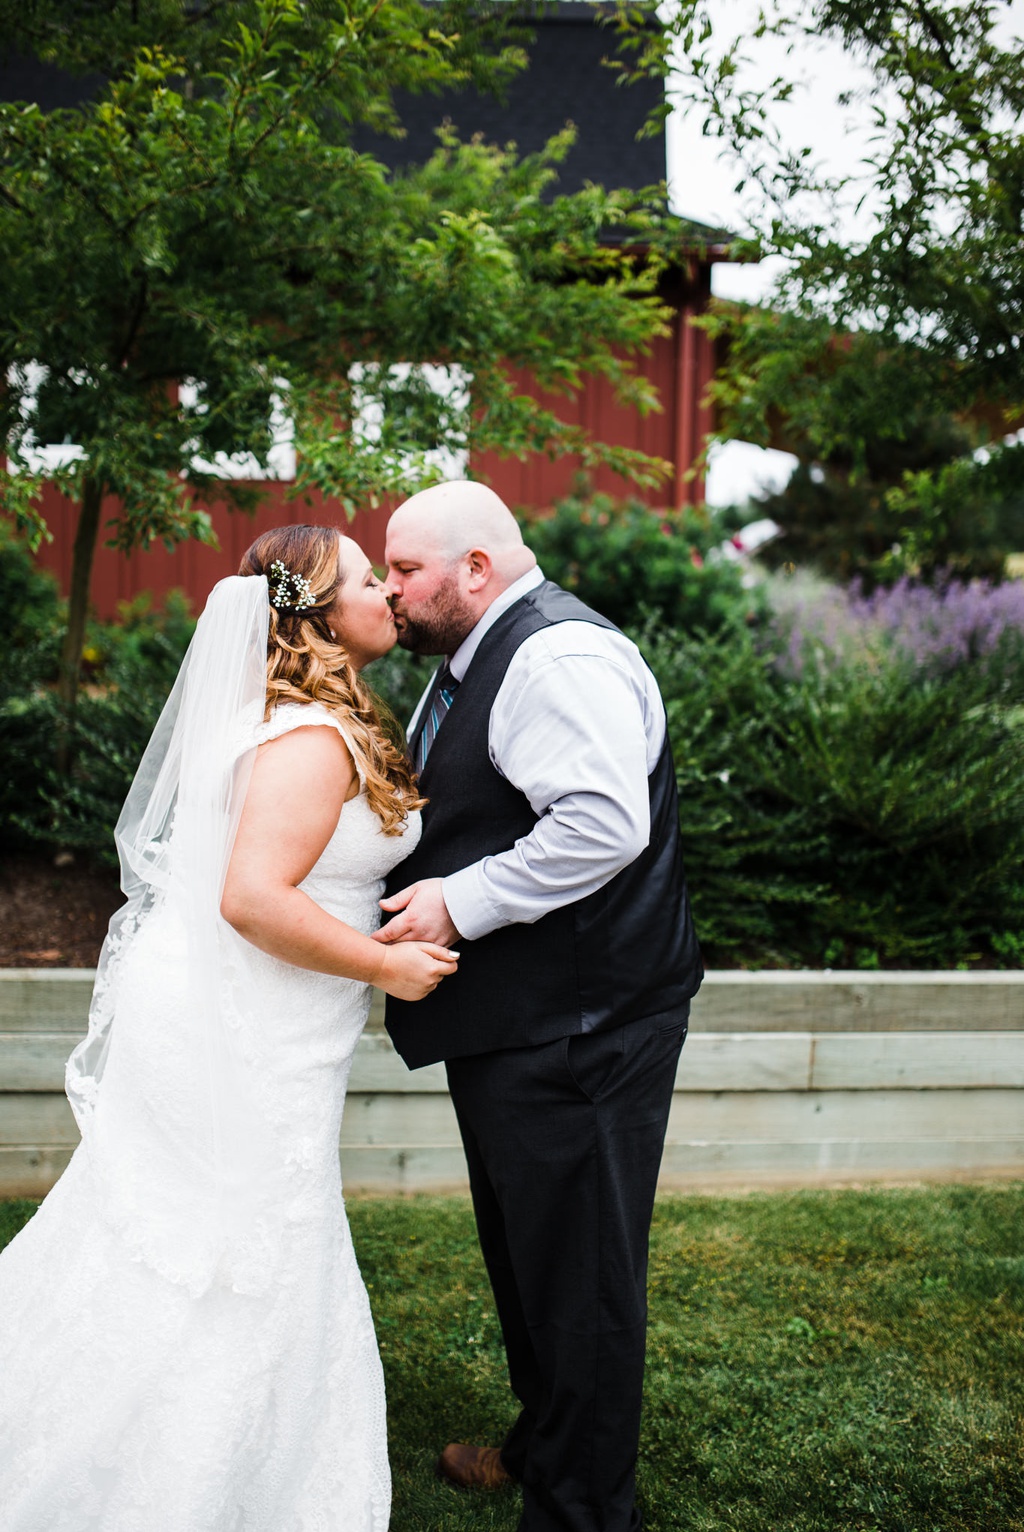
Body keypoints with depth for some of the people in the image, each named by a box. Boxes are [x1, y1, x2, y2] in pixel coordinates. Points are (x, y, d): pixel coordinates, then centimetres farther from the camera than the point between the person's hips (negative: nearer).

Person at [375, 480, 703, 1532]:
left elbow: (603, 824, -30)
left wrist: (460, 904, -24)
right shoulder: (474, 662, 16)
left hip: (577, 1036, -11)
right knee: (524, 1258, 24)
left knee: (576, 1276, 3)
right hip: (511, 1027, 11)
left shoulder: (559, 655, -18)